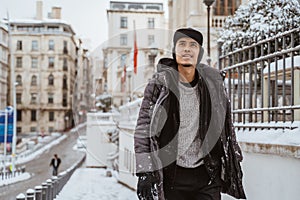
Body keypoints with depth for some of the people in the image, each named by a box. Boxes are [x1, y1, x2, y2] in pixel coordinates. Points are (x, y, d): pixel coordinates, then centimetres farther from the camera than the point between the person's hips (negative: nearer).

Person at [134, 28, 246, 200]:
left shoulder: (213, 83, 6)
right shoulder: (160, 83, -2)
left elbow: (226, 126, 16)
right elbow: (143, 127, -5)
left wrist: (234, 164, 17)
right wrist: (144, 172, -12)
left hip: (206, 174, 2)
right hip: (171, 176, -2)